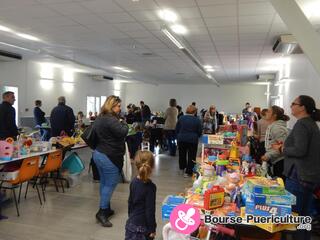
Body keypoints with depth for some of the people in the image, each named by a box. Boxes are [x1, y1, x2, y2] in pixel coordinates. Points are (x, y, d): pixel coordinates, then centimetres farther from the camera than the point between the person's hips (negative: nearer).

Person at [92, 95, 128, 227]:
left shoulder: (100, 118, 13)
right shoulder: (111, 120, -20)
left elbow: (94, 132, 23)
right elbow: (123, 132, -24)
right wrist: (123, 123, -6)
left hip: (99, 153, 10)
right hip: (109, 157, -10)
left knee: (104, 183, 17)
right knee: (110, 184, 0)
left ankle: (106, 209, 28)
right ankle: (102, 212, 5)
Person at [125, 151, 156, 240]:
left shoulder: (133, 182, -2)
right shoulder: (150, 186, -21)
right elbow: (150, 210, -18)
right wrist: (152, 229, -10)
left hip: (131, 222, 6)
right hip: (142, 226, -6)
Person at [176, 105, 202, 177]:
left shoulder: (181, 118, -2)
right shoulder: (197, 120, -7)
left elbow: (177, 130, 4)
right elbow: (200, 132, -1)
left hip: (182, 139, 3)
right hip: (193, 140, -2)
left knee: (182, 154, 20)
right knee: (191, 156, 6)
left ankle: (182, 168, 35)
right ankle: (188, 172, 7)